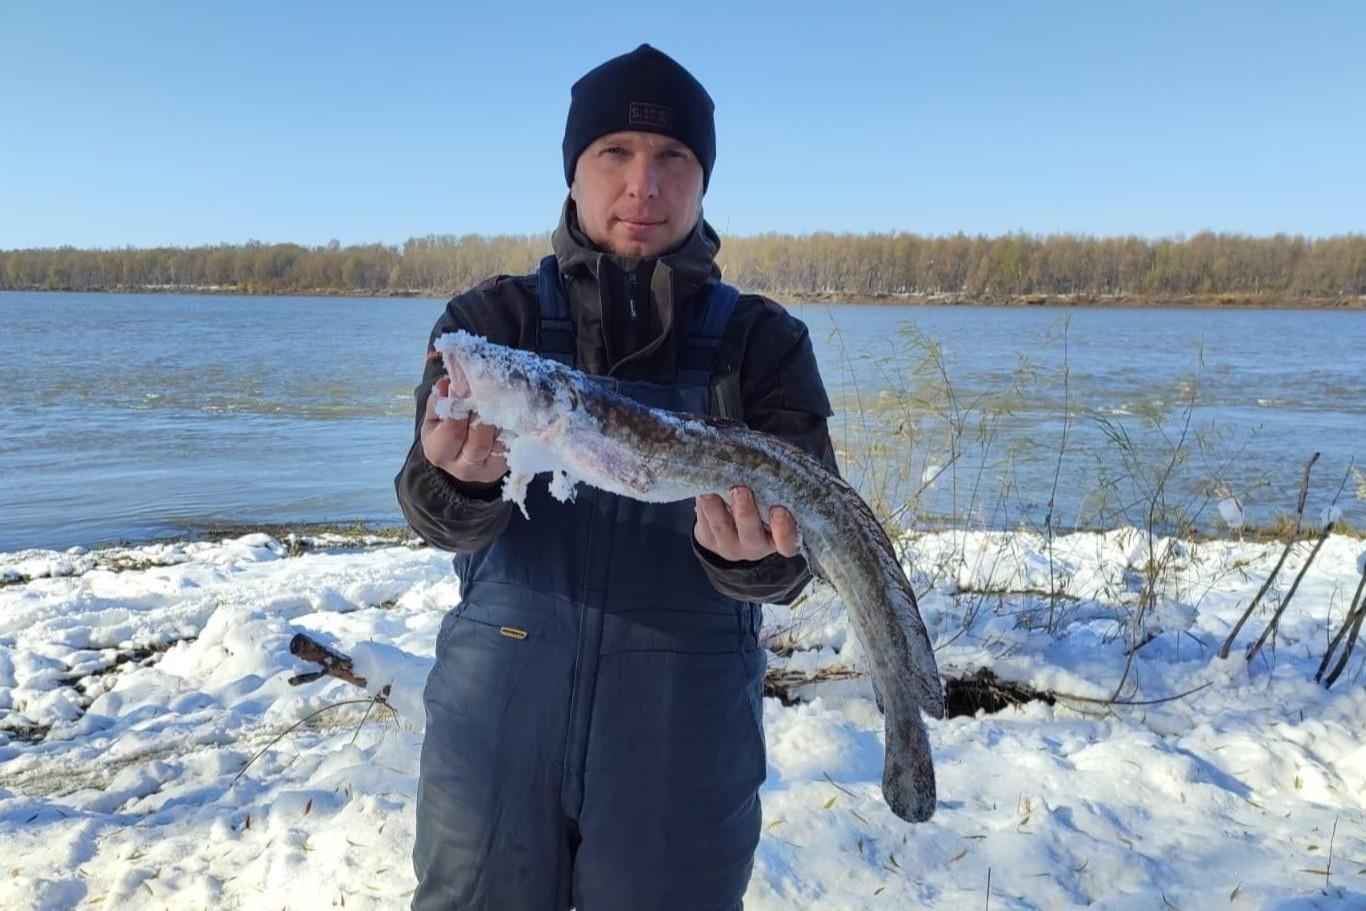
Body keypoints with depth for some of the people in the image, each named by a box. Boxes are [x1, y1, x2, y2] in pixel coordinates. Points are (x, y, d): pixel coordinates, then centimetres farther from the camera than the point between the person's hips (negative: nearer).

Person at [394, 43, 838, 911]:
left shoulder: (762, 339, -2)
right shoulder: (491, 316, 0)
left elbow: (794, 543, -10)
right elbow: (431, 509, -12)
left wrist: (753, 556, -32)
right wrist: (461, 480, -34)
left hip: (688, 727, 0)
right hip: (495, 711, 1)